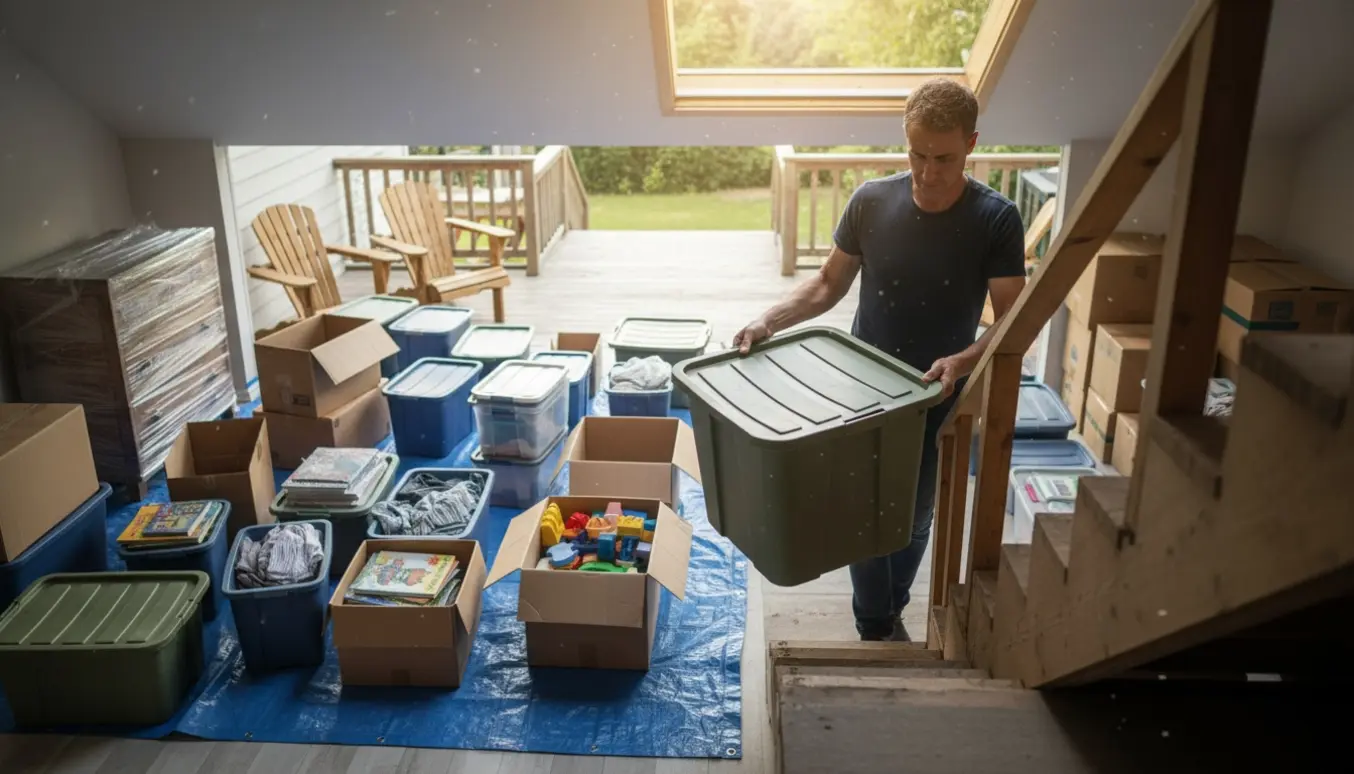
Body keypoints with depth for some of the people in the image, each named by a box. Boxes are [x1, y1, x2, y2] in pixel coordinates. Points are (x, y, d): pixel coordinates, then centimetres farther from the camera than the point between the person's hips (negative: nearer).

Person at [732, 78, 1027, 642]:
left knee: (915, 519, 18)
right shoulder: (871, 202, -11)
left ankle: (890, 613, 43)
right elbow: (829, 284, -1)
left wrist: (962, 361, -36)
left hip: (939, 400, 0)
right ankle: (875, 630, 30)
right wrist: (770, 321, -16)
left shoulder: (995, 220, -16)